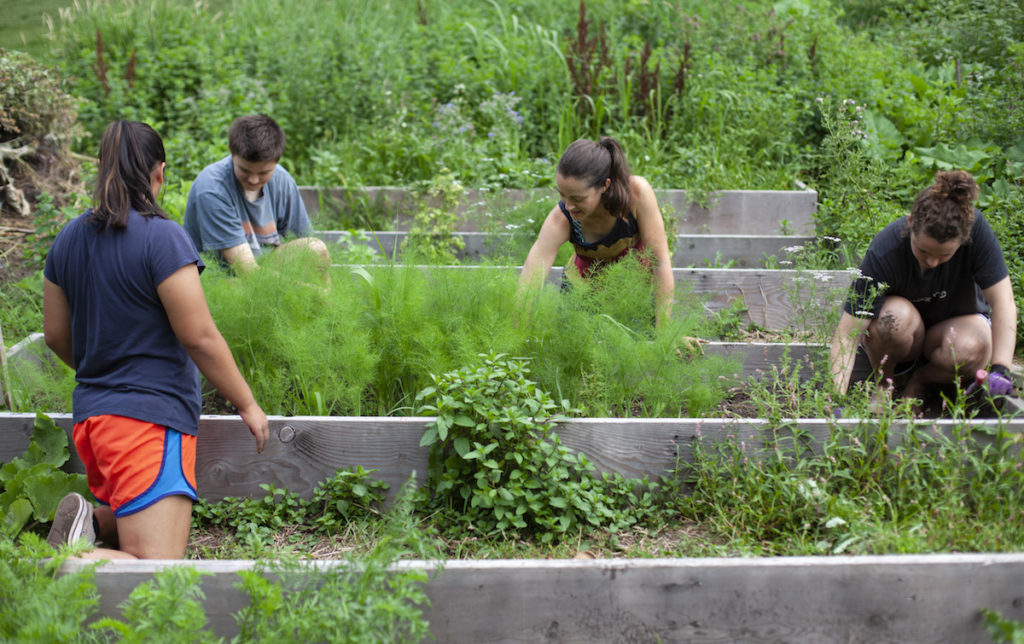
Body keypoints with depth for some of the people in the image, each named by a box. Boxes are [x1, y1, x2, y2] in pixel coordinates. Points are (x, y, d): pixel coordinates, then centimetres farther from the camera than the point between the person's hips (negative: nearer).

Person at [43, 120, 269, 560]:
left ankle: (87, 524, -2)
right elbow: (199, 337, -14)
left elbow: (55, 336, 17)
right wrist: (247, 405, -3)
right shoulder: (162, 237, -13)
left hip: (90, 414, 8)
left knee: (125, 519, 28)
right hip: (151, 416, -8)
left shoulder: (68, 239, 9)